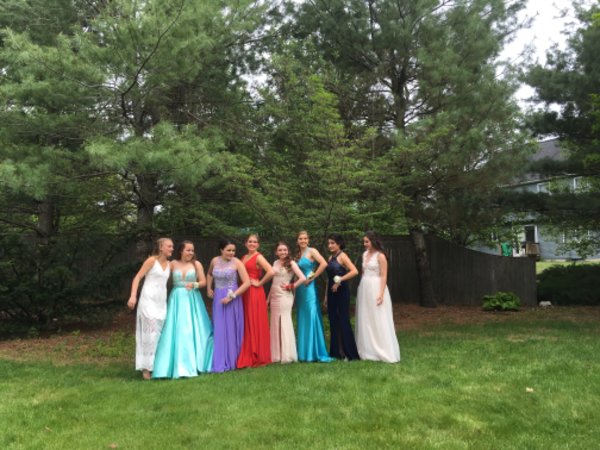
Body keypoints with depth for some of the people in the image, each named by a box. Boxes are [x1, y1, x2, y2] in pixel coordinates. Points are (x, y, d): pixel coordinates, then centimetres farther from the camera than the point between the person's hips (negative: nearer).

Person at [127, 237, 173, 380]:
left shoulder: (169, 264, 12)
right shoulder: (151, 260, -6)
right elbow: (137, 277, -9)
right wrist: (133, 296, -20)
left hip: (161, 302, 7)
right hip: (148, 300, -6)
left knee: (159, 333, 8)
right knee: (150, 332, -9)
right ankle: (146, 367, -4)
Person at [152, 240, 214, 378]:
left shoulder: (196, 264, 2)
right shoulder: (173, 264, 3)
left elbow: (204, 282, 0)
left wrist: (194, 285, -16)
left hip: (192, 300, 0)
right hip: (176, 300, 0)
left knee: (192, 331, 2)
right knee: (176, 331, -4)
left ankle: (193, 363, 13)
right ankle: (178, 365, 2)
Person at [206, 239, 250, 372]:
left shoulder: (237, 262, -10)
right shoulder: (215, 261, 2)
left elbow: (247, 283, -14)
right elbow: (209, 274, 24)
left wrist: (232, 296, -18)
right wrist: (209, 288, 9)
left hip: (232, 299, -3)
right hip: (218, 298, 4)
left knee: (231, 329, 3)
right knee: (219, 330, 6)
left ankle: (232, 361, 14)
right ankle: (220, 362, 15)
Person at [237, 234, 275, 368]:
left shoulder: (258, 257, -8)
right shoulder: (244, 257, 15)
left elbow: (271, 272, -22)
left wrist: (260, 283, -14)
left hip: (255, 293, -8)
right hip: (244, 293, 8)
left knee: (256, 324, -1)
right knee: (247, 325, 10)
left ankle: (258, 358, 7)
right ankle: (248, 357, 18)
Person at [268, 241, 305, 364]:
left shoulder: (291, 263, -8)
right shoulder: (275, 263, 10)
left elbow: (303, 278, -19)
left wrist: (290, 286, -11)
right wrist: (268, 298, 14)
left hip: (285, 297, -6)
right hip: (274, 297, 6)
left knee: (284, 324, -2)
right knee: (275, 325, 8)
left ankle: (287, 355, 5)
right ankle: (277, 355, 15)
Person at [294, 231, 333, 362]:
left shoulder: (312, 251, -5)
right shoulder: (298, 254, 15)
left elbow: (324, 264, -20)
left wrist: (312, 277, -15)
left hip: (309, 287, -7)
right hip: (300, 289, 7)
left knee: (312, 317, -7)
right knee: (303, 319, 10)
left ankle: (316, 352, 0)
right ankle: (304, 352, 17)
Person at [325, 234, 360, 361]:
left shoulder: (342, 256, -9)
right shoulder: (331, 258, 13)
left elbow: (354, 271, -23)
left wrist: (339, 280, -21)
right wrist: (326, 295, 13)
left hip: (341, 292, -7)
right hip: (331, 292, 8)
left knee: (343, 322, -4)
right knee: (333, 322, 9)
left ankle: (350, 353, 3)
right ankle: (336, 352, 17)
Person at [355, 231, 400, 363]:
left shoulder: (380, 256, -8)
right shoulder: (365, 254, 12)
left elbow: (384, 276, -12)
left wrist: (381, 293, -20)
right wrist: (361, 288, 13)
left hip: (376, 288, -7)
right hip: (364, 289, 7)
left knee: (378, 321, -4)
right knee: (366, 321, 9)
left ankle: (384, 352, 2)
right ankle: (368, 351, 17)